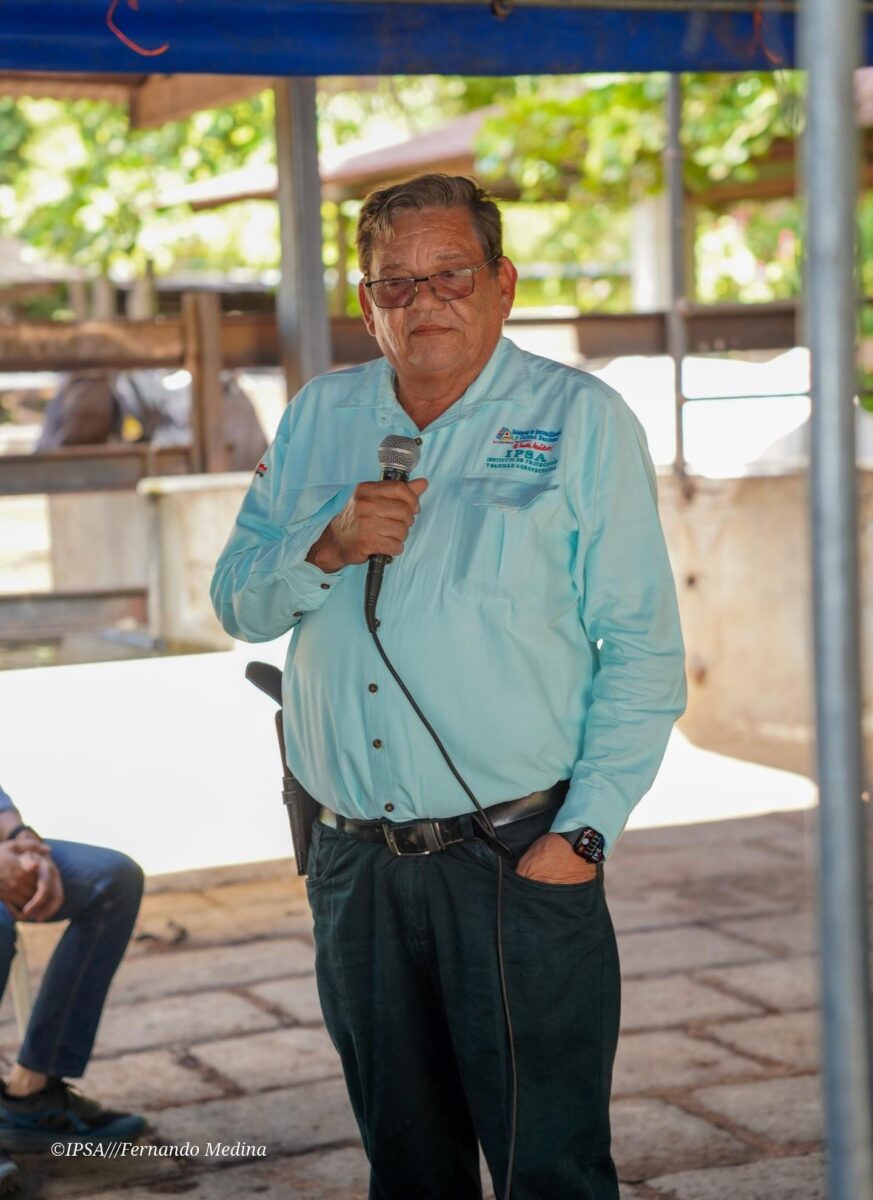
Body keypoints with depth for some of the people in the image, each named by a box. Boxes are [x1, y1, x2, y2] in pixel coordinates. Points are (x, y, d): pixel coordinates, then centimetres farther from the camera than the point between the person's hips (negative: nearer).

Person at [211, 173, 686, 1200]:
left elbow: (642, 651, -4)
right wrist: (327, 546, -10)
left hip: (517, 862, -4)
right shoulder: (318, 420, 12)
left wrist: (582, 834, -12)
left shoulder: (582, 420, -1)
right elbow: (238, 603, 11)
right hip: (355, 869, 4)